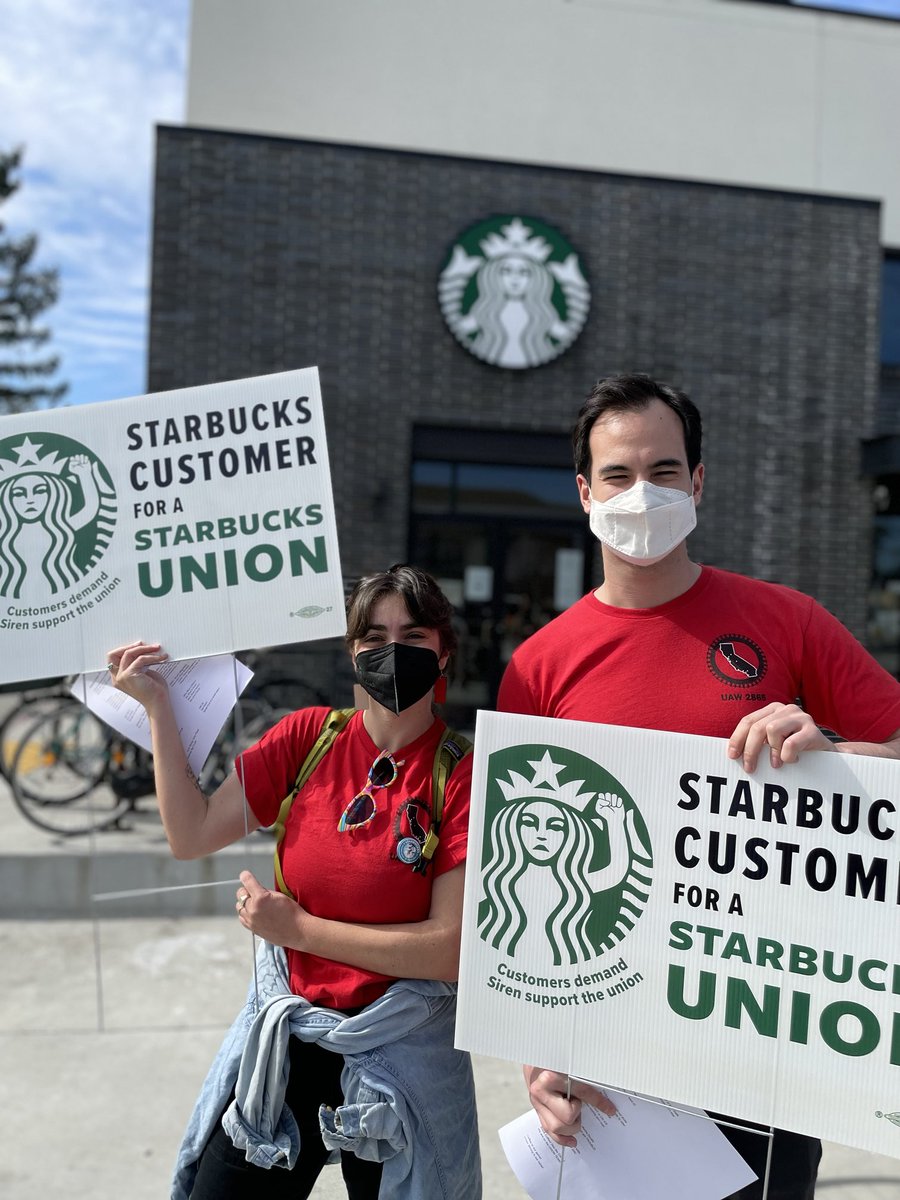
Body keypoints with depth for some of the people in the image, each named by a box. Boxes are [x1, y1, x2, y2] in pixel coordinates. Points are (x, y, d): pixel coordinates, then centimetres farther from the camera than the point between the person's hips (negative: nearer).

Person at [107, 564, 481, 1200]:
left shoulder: (463, 773, -15)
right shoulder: (309, 736, -2)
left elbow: (449, 950, -18)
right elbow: (192, 833, -6)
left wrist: (299, 927, -16)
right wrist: (158, 705, -10)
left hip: (399, 1055, -3)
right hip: (281, 1043, 3)